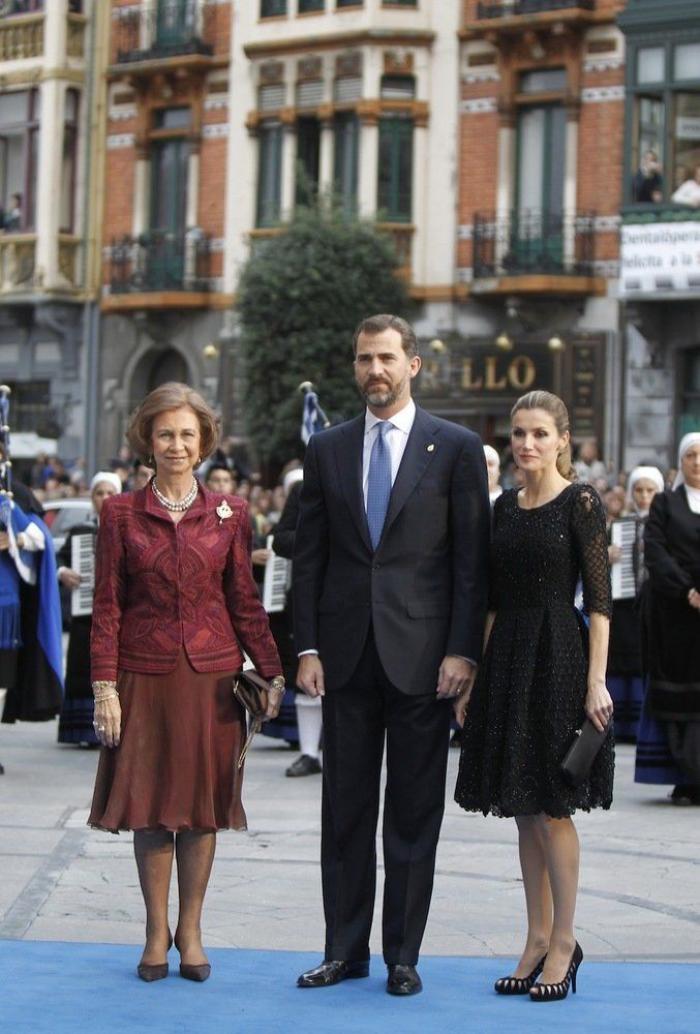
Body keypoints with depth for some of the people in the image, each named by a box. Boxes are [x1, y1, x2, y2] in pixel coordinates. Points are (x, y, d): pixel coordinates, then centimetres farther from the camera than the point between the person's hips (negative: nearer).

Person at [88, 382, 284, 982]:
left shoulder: (229, 514, 5)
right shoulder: (121, 514, 2)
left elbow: (245, 601, 8)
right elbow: (107, 607, 0)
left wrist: (271, 671, 1)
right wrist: (104, 686, -7)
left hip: (212, 678, 1)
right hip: (145, 679, -1)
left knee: (203, 806, 5)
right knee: (149, 807, 4)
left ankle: (191, 930, 18)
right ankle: (156, 933, 16)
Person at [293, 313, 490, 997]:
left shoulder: (455, 448, 1)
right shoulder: (327, 449, 10)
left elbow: (471, 559, -1)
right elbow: (308, 556, 9)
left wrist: (462, 651, -8)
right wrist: (307, 647, 1)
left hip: (421, 655, -3)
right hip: (347, 654, 3)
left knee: (414, 813, 3)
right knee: (345, 810, 7)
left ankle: (402, 954, 11)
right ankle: (344, 949, 15)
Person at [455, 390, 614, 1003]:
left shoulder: (581, 503, -6)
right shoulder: (505, 508, 11)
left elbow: (599, 598, -10)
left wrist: (596, 681, -16)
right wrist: (473, 673, 11)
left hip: (558, 655, -6)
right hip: (507, 659, 6)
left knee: (552, 806, -3)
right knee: (525, 810, 9)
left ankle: (563, 942, 7)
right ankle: (539, 937, 17)